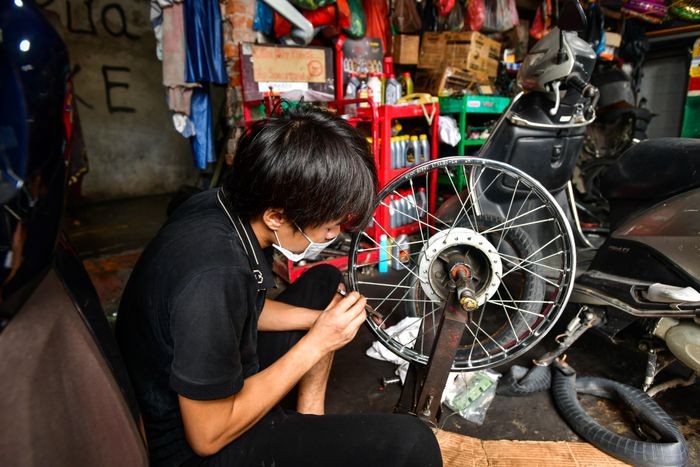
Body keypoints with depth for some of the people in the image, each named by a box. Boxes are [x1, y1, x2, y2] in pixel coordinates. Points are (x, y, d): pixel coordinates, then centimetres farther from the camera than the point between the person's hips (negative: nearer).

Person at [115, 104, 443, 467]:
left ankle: (308, 423, 15)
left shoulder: (221, 204, -9)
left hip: (215, 382, 8)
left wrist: (320, 318, -5)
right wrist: (315, 345, -18)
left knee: (325, 281, 14)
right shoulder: (214, 277, -34)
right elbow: (208, 436, -22)